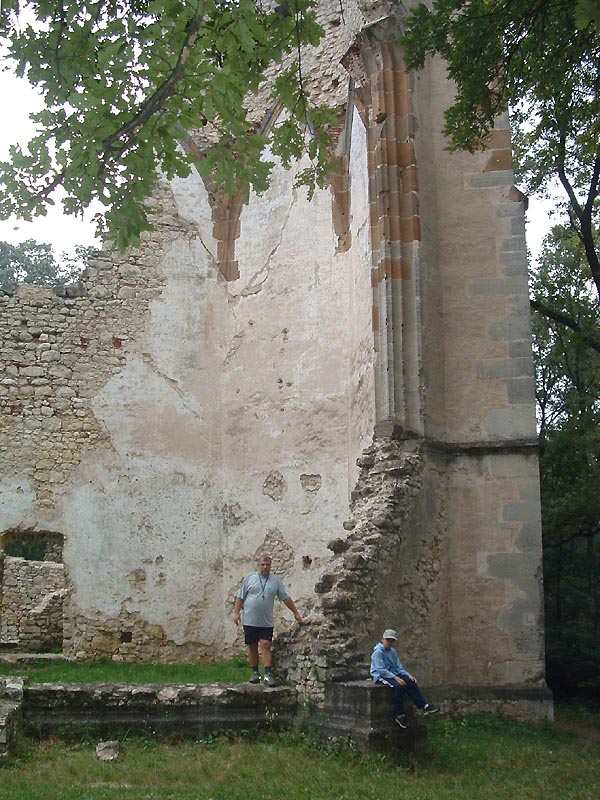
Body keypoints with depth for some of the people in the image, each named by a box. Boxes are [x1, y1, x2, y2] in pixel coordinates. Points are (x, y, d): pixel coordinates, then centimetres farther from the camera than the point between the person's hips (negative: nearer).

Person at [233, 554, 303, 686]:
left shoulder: (276, 581, 7)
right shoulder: (249, 578, 5)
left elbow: (286, 598, 11)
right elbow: (240, 597, 6)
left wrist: (296, 613, 10)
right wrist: (236, 613, -2)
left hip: (266, 622, 0)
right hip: (250, 620, 0)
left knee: (266, 645, -9)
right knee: (252, 646, 6)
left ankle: (268, 674, -10)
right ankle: (255, 672, 17)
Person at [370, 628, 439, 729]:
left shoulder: (393, 652, 12)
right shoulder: (378, 652, -14)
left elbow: (398, 667, 14)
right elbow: (381, 670, -21)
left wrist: (408, 675, -3)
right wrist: (396, 678, -26)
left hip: (393, 674, 8)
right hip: (380, 676, -8)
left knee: (411, 682, -12)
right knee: (398, 686, -32)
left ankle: (425, 706, -12)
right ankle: (399, 716, -23)